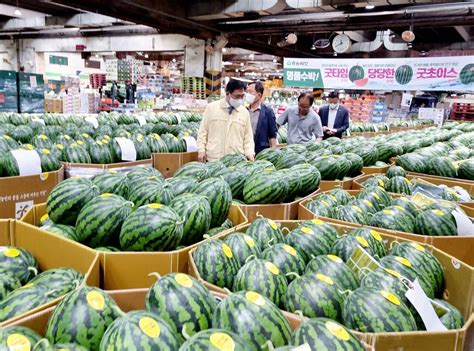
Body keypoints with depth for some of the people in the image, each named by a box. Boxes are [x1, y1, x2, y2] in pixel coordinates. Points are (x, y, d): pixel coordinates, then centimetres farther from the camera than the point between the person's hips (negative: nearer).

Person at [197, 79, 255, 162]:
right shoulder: (211, 107, 2)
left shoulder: (245, 112, 7)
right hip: (213, 158, -1)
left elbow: (248, 137, 10)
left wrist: (249, 152, -4)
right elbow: (203, 132, 5)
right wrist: (201, 150, -2)